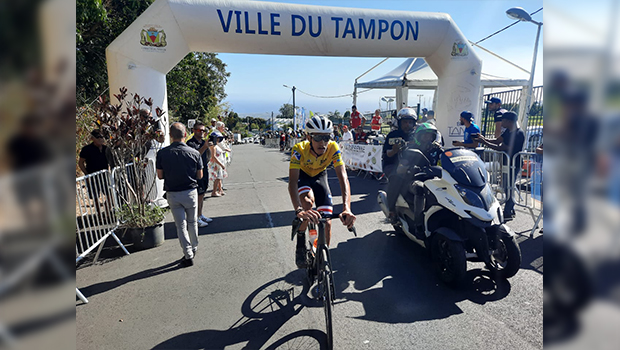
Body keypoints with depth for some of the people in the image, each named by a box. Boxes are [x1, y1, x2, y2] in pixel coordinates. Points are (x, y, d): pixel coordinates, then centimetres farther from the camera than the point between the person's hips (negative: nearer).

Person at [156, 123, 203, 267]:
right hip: (190, 192, 0)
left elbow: (160, 175, -2)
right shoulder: (194, 152, -8)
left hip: (172, 194, 0)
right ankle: (194, 249, 32)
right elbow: (200, 176, -2)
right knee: (192, 222, 18)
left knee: (181, 225, 8)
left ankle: (188, 255, 10)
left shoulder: (162, 153, -8)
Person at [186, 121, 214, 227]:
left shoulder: (203, 142, 13)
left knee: (202, 195, 15)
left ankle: (200, 215, 27)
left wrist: (209, 146, 4)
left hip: (204, 170, 8)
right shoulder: (190, 143, -10)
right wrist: (204, 146, -34)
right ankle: (196, 219, 3)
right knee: (197, 196, -5)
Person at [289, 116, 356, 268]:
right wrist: (299, 211, -61)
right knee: (308, 201, -36)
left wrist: (346, 208, -55)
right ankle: (300, 244, -10)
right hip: (302, 175, -2)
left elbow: (343, 177, -39)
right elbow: (292, 181, -44)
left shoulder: (333, 148, -31)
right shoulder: (299, 149, -35)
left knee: (327, 223, -9)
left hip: (320, 176, 2)